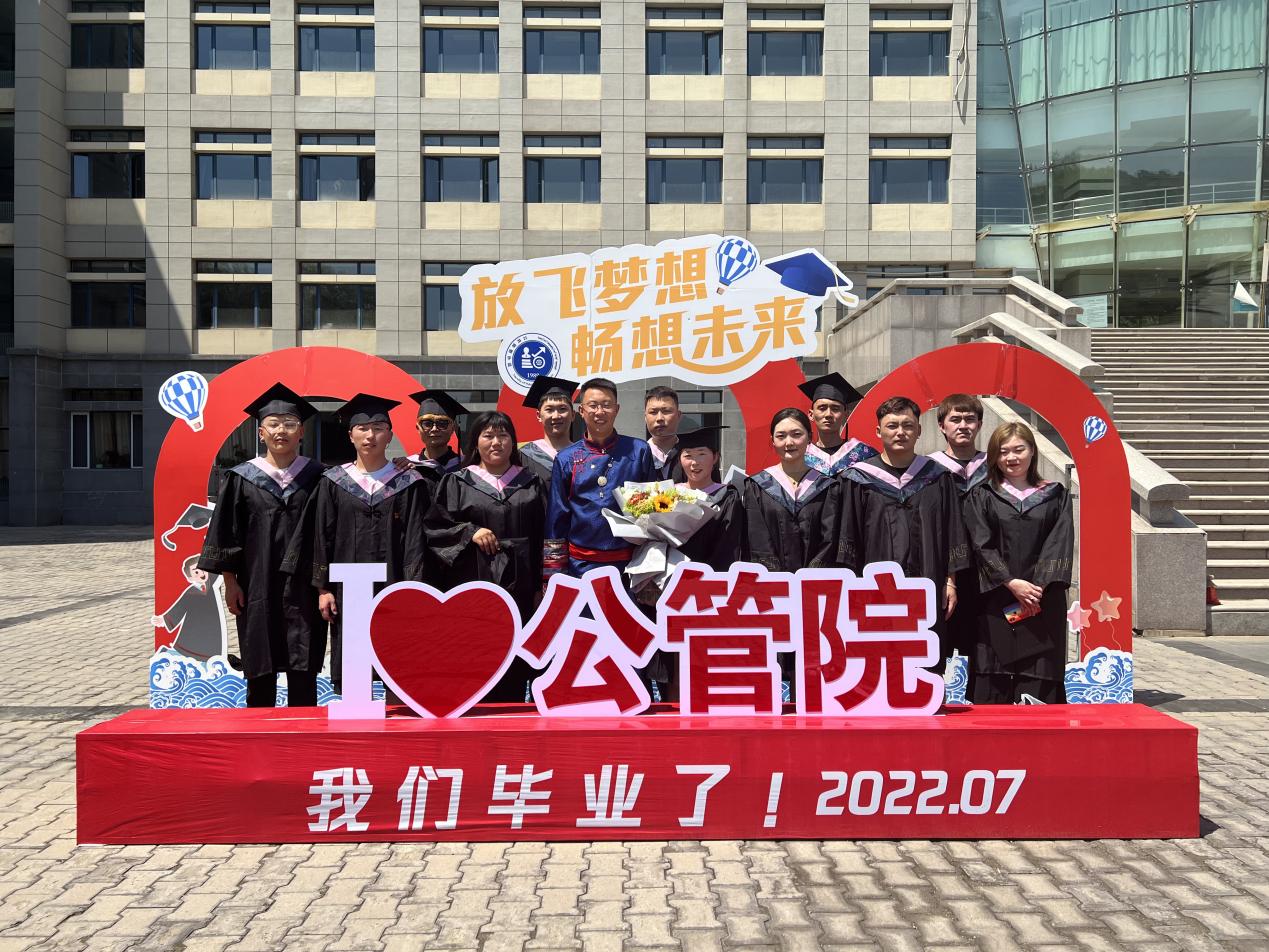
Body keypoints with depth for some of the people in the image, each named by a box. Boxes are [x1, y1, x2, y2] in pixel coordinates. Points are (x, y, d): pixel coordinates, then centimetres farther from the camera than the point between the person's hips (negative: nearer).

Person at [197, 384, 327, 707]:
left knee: (303, 669, 1)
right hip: (258, 587, 0)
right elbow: (225, 534, 3)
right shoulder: (241, 479, 3)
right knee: (260, 669, 6)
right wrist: (230, 581, -2)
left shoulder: (316, 477, 4)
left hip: (303, 587, 0)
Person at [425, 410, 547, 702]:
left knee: (514, 672, 5)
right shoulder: (457, 482, 6)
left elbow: (543, 535, 9)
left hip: (518, 588, 2)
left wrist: (541, 586, 3)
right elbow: (433, 528, 2)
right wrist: (470, 531, -13)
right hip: (473, 588, -2)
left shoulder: (531, 484, 11)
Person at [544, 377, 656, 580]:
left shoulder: (638, 452, 2)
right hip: (581, 564, 0)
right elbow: (557, 518, 7)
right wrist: (552, 575, 4)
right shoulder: (566, 460, 4)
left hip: (629, 563, 0)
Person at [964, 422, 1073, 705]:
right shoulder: (982, 497, 8)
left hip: (1043, 601, 1)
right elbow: (981, 545, -2)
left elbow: (1060, 543, 1)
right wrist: (1011, 583, -13)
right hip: (996, 602, -1)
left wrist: (1039, 586, -12)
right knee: (994, 679, -4)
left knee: (1040, 677, -3)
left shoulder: (1055, 496, 11)